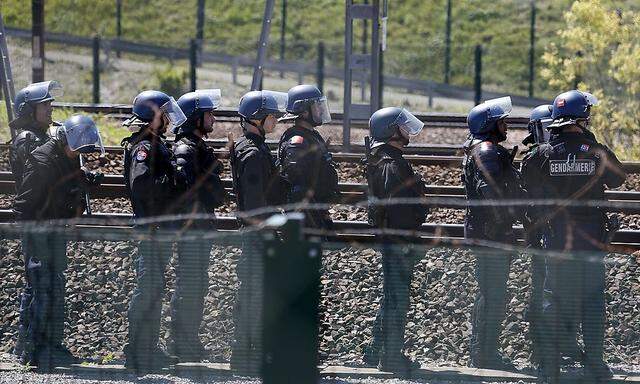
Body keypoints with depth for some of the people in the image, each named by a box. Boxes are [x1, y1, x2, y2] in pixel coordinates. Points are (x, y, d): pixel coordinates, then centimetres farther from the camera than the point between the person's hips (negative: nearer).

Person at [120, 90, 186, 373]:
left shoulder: (157, 144, 17)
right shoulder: (144, 147, -15)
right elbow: (141, 183, -29)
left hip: (162, 227, 10)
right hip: (152, 227, -10)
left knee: (154, 288, 15)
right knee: (148, 288, -8)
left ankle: (149, 349, 23)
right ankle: (138, 353, -7)